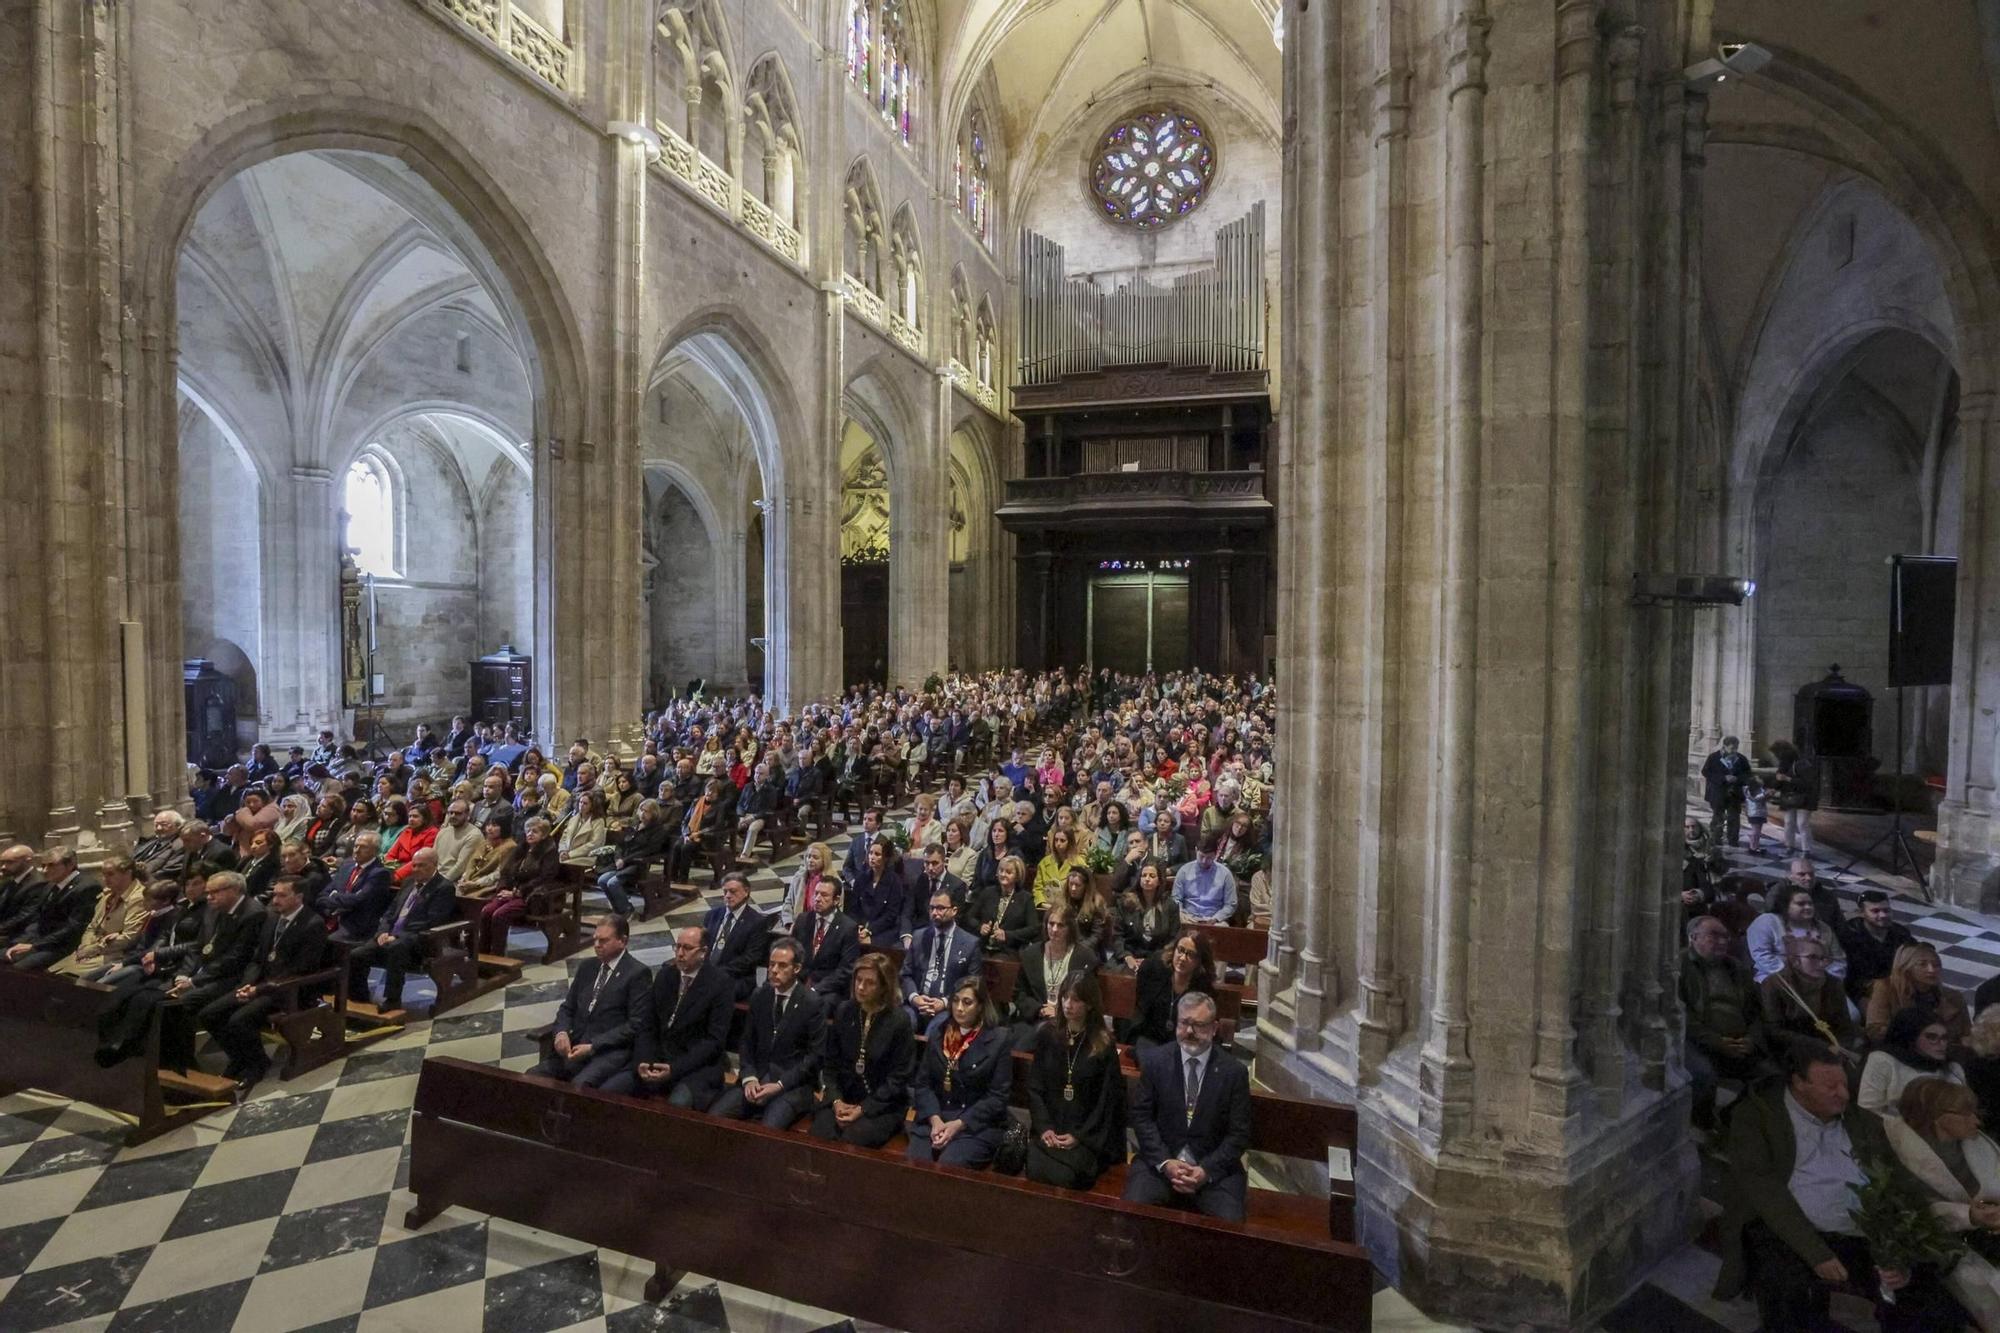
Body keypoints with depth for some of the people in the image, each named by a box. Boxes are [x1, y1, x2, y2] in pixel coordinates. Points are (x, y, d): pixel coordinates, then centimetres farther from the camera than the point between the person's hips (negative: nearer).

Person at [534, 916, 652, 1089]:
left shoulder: (638, 973, -5)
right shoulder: (587, 967, 17)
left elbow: (636, 1025, -9)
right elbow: (567, 1007, 19)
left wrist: (593, 1047, -15)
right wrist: (562, 1033, -3)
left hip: (611, 1050, -6)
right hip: (574, 1044, 7)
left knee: (579, 1085, -32)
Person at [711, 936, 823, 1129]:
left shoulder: (813, 1003, -9)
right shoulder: (759, 996, 7)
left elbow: (815, 1055, -9)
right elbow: (746, 1042, 10)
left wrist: (780, 1084, -16)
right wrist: (749, 1078, -7)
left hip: (793, 1083, -5)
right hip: (757, 1077, 5)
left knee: (768, 1129, -30)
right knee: (713, 1116, -15)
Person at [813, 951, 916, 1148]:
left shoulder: (899, 1020, -10)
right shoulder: (844, 1012, 2)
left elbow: (898, 1077, -8)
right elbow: (830, 1063, 7)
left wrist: (863, 1109, -13)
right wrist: (836, 1100, -8)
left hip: (882, 1104, -3)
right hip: (842, 1097, 3)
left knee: (851, 1141, -26)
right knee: (819, 1137, -22)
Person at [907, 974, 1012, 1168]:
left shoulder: (999, 1039, -6)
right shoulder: (938, 1032, 8)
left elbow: (998, 1096, -7)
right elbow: (922, 1083, 6)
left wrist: (958, 1124, -14)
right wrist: (935, 1120, -10)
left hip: (978, 1124, -3)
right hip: (934, 1119, 3)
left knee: (947, 1166, -26)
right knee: (913, 1164, -20)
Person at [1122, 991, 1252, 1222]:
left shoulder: (1234, 1072, -3)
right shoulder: (1154, 1060, -1)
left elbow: (1239, 1133, -2)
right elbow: (1141, 1116, 0)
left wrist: (1207, 1170, -13)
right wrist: (1164, 1162, -12)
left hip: (1214, 1167, 0)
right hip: (1160, 1160, 0)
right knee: (1133, 1210, -23)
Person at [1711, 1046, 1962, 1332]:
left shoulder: (1865, 1122, 16)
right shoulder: (1757, 1116, -1)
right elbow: (1762, 1187, -9)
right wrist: (1817, 1253, -18)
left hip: (1865, 1241, 6)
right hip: (1786, 1239, -6)